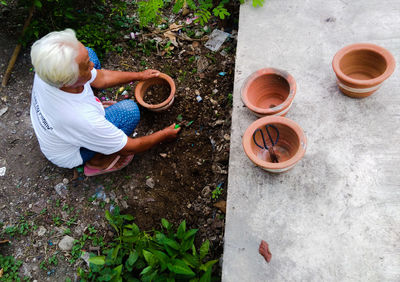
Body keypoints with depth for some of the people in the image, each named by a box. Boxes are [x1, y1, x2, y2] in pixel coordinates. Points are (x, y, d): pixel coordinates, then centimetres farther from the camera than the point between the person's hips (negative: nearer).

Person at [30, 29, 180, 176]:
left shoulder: (48, 69, -26)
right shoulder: (83, 119, -44)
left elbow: (100, 78, -7)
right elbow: (128, 148, -28)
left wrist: (139, 75, 1)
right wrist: (165, 134, -13)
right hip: (67, 155, -5)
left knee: (90, 53, -1)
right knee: (129, 109, -25)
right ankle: (97, 162, -4)